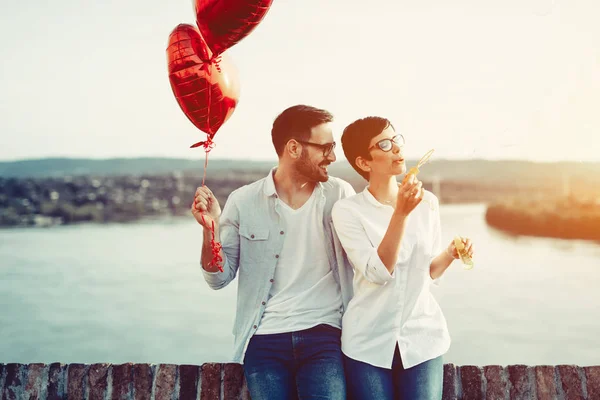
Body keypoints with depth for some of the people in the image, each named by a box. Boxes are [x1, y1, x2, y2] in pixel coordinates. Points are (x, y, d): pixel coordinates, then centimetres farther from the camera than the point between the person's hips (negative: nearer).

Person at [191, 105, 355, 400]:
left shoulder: (340, 195, 0)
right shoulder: (243, 202, -2)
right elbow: (219, 279, 0)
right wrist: (210, 229, -14)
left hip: (323, 334, 0)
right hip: (264, 341, 0)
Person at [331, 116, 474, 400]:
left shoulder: (427, 202, 2)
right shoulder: (347, 210, -8)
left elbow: (428, 273, 9)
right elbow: (378, 273, -19)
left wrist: (450, 254, -10)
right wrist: (401, 212, -24)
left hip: (423, 338, 3)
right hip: (369, 343, -2)